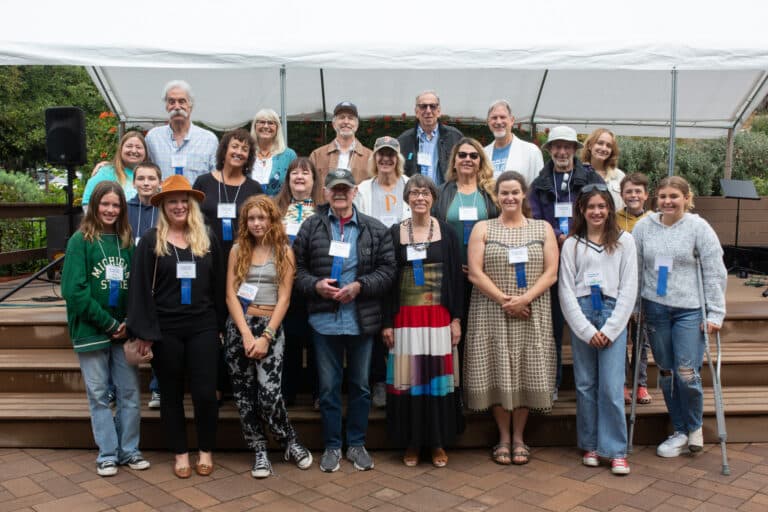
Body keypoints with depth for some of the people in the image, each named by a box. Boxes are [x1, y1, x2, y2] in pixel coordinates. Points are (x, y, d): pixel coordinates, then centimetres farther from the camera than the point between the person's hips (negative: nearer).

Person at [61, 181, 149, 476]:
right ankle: (107, 454, 17)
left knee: (130, 393, 6)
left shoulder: (126, 241, 7)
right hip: (91, 329, -3)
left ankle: (129, 450, 20)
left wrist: (130, 323, -7)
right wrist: (109, 323, -12)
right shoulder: (81, 240, -4)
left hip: (123, 330, 3)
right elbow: (73, 290, -10)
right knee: (99, 395, 6)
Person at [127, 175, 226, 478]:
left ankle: (206, 451, 19)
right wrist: (143, 331, -10)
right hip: (165, 330, -1)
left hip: (203, 328, 1)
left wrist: (220, 325, 5)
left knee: (205, 392, 0)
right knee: (171, 393, 10)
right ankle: (180, 453, 24)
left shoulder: (208, 239, 6)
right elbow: (140, 288, -4)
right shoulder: (151, 241, -1)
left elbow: (218, 284, 8)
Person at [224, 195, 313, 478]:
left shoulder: (284, 251, 2)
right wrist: (246, 334, -10)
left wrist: (266, 337, -11)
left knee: (269, 392, -12)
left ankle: (290, 443, 11)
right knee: (244, 393, 5)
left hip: (271, 327, -2)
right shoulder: (238, 250, 6)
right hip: (239, 327, 3)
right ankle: (259, 451, 18)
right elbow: (231, 295, 1)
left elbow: (284, 298, -3)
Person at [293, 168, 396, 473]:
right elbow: (297, 267, 3)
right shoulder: (311, 226, 2)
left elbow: (387, 269, -1)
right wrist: (315, 285, -15)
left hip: (362, 320, 1)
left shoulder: (375, 230, 1)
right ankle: (331, 446, 24)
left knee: (360, 385, 12)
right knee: (328, 386, 9)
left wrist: (360, 286, -14)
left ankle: (357, 444, 28)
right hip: (324, 320, 0)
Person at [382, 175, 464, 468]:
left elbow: (456, 277, 4)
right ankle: (411, 442, 16)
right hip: (406, 317, 0)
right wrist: (387, 322, -2)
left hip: (439, 316, 0)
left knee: (438, 375, 3)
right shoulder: (395, 233, 4)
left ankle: (438, 442, 17)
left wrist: (456, 318, -2)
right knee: (408, 376, 2)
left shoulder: (446, 233, 4)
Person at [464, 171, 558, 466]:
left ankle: (518, 437, 17)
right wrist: (504, 300, -13)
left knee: (527, 373, 2)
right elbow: (475, 273, -4)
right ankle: (503, 438, 15)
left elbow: (551, 273, 1)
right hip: (491, 314, -1)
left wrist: (524, 299, -13)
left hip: (531, 315, 1)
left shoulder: (543, 229, 9)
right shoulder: (483, 229, 6)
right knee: (497, 374, 0)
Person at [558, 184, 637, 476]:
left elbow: (629, 288, 2)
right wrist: (586, 330, -6)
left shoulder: (624, 241, 6)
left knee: (611, 386, -5)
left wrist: (610, 329, -6)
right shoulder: (572, 244, 7)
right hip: (581, 314, 1)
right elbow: (566, 290, 2)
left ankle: (616, 450, 5)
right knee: (585, 384, 5)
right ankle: (590, 445, 18)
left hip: (613, 313, -1)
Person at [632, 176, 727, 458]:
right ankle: (680, 431, 25)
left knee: (687, 374, -6)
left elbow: (715, 273, -4)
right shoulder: (644, 227, 3)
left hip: (690, 310, -3)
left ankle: (695, 427, 21)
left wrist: (715, 313, -7)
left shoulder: (699, 227, -4)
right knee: (666, 372, 10)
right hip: (655, 309, 3)